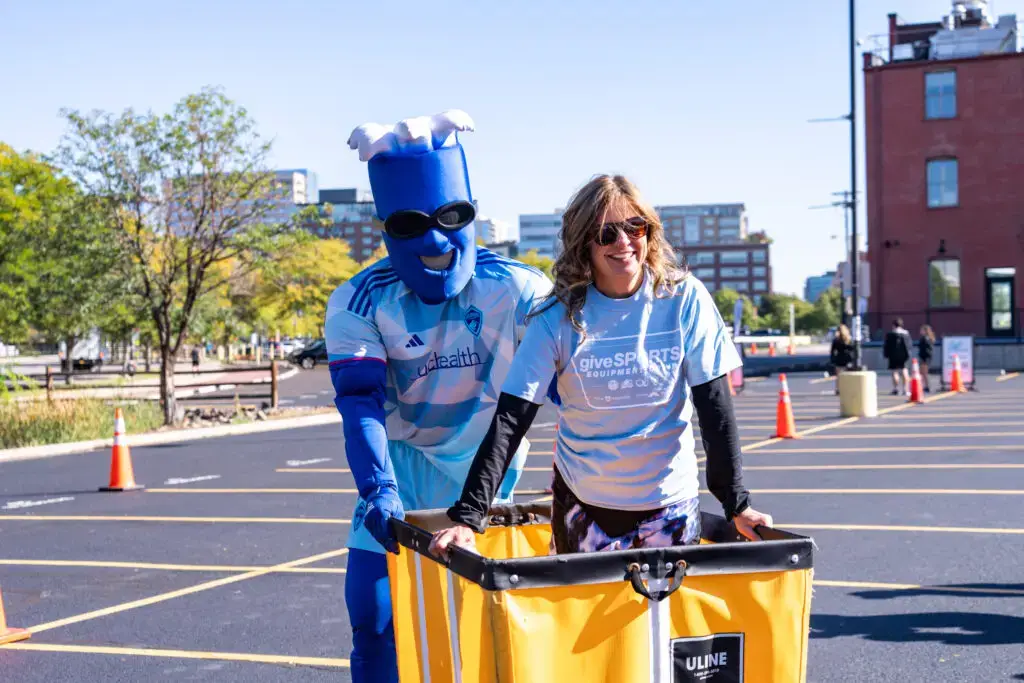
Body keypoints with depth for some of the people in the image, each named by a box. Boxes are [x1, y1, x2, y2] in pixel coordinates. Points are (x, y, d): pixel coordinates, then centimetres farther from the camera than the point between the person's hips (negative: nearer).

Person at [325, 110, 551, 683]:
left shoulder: (517, 290, -14)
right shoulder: (361, 303, -13)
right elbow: (360, 403, -18)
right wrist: (378, 491, -31)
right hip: (402, 464, 0)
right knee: (375, 614, -6)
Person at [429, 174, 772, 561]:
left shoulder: (685, 300, -10)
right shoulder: (559, 316, -11)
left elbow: (715, 406, -6)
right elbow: (511, 418, -14)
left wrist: (737, 504, -10)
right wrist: (468, 517, -22)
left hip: (671, 503, 0)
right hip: (582, 504, 0)